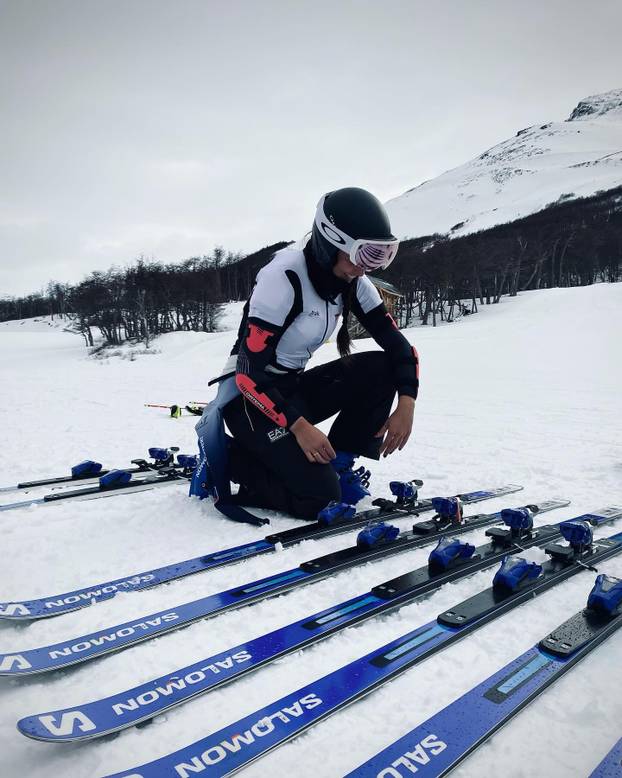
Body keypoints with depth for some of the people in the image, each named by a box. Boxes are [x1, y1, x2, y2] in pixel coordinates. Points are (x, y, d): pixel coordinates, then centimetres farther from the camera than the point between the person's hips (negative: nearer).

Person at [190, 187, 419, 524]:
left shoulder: (353, 283, -1)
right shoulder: (284, 277, -23)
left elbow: (396, 343, -1)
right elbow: (250, 372, -24)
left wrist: (406, 403, -15)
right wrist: (298, 425, -29)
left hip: (293, 388, 7)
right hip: (249, 397, -7)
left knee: (381, 369, -11)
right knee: (321, 497, -20)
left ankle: (338, 464, 0)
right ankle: (228, 460, -1)